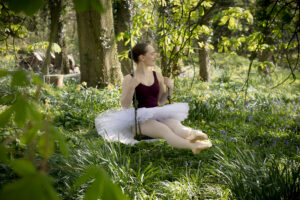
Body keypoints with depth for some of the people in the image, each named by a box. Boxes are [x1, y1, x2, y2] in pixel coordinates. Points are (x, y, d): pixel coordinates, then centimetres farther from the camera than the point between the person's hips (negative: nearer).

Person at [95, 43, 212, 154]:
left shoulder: (158, 76, 13)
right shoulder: (129, 79, 0)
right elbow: (125, 106, -7)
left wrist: (170, 88, 1)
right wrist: (131, 87, -21)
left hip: (157, 117, 4)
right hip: (140, 120, -4)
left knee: (174, 124, -33)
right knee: (164, 130, -36)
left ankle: (193, 135, -66)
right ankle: (193, 146, -63)